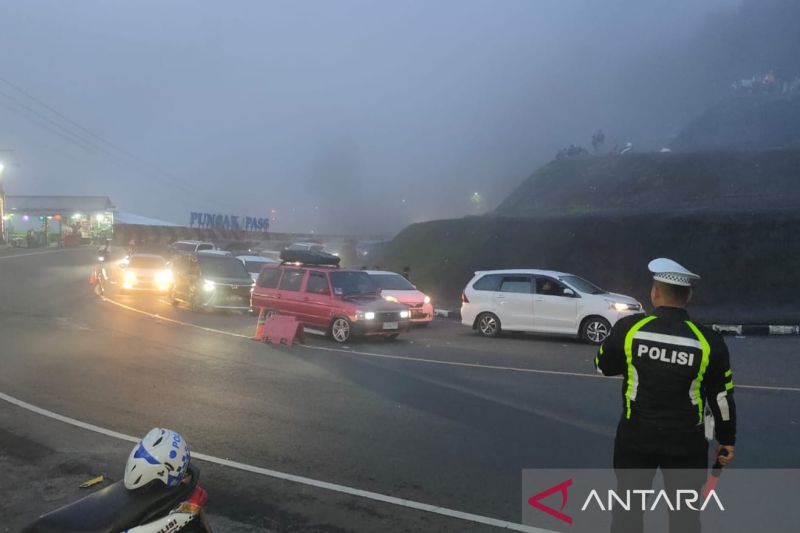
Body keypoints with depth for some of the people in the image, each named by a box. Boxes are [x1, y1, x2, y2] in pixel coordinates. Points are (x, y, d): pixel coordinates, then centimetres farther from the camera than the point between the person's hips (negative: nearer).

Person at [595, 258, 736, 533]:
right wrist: (726, 440, 12)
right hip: (686, 442, 0)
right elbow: (722, 397, -1)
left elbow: (603, 366, 5)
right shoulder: (708, 341, -10)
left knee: (628, 506, 16)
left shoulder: (629, 328, -11)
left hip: (635, 436, 0)